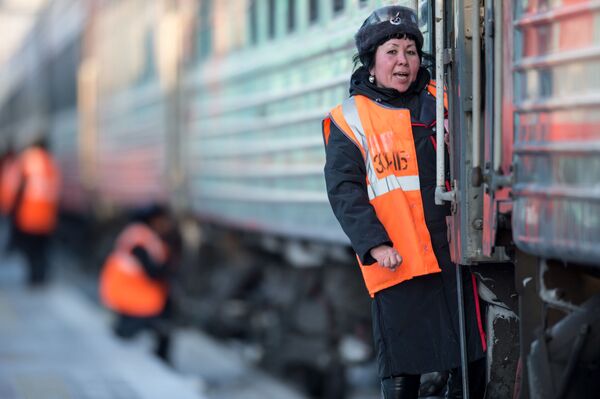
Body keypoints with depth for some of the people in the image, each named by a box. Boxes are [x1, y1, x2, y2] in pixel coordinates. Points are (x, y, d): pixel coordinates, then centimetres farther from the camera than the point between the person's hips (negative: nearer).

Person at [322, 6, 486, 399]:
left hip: (453, 254, 4)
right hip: (397, 262, -3)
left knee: (472, 362, 8)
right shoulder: (350, 119, 4)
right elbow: (344, 190, -3)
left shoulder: (442, 100, 13)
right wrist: (376, 244, -15)